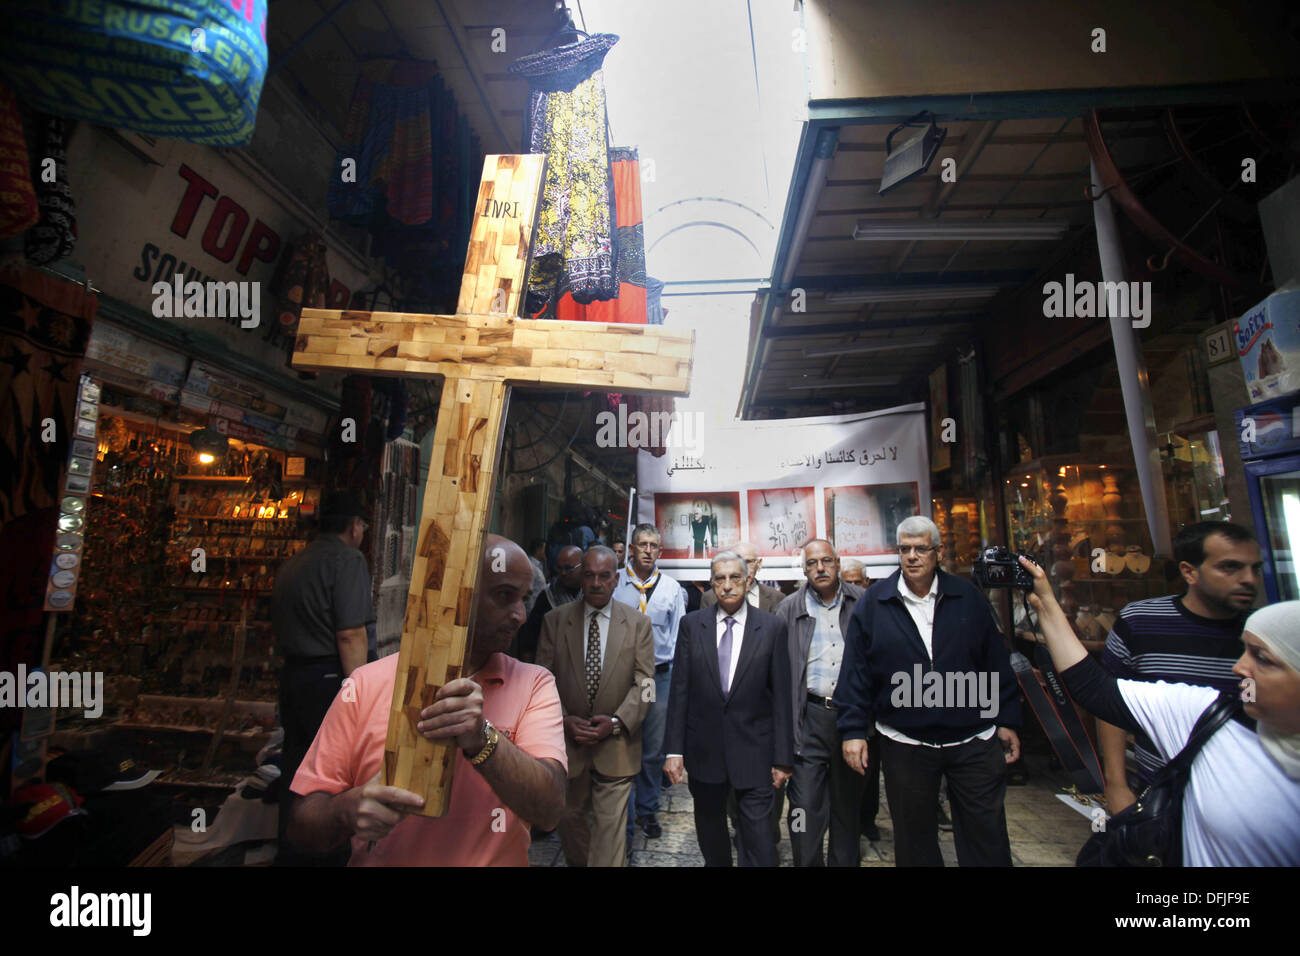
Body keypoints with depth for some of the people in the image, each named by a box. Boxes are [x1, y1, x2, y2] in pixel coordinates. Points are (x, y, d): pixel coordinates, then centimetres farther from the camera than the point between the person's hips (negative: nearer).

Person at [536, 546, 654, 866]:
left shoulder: (638, 623, -2)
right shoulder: (555, 620, -1)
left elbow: (644, 682, -4)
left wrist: (616, 722, -14)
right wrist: (563, 720, -12)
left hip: (616, 744, -1)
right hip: (567, 740, 2)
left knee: (611, 824, 4)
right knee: (569, 817, 19)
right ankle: (577, 862, 44)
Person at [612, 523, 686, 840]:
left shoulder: (671, 588, 5)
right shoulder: (613, 583, -1)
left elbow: (677, 636, 9)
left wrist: (675, 677, 4)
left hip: (660, 674, 2)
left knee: (654, 749, 12)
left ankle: (647, 810, 33)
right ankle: (622, 817, 21)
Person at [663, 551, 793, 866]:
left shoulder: (772, 627, -5)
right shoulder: (692, 624, -3)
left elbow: (781, 696, -4)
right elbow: (679, 690, -2)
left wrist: (783, 758, -3)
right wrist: (674, 749, -4)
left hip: (754, 752, -2)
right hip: (703, 750, 2)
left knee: (757, 839, 1)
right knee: (709, 827, 21)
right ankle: (716, 863, 46)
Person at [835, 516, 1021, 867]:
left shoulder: (968, 597, 0)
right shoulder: (873, 603, -4)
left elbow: (996, 664, 5)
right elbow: (855, 673, -4)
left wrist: (1007, 721, 4)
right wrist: (853, 730, -6)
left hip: (974, 741, 1)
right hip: (904, 744, 0)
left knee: (988, 840, 11)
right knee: (914, 841, 15)